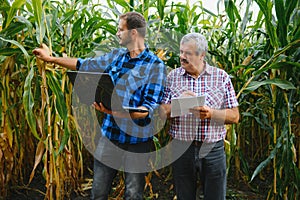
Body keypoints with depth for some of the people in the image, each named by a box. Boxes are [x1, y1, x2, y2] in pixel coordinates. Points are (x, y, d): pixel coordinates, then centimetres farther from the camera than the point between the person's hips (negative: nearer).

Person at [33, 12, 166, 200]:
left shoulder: (156, 65, -11)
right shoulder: (116, 56, 6)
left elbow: (151, 108, -18)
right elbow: (84, 64, 19)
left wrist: (117, 112, -31)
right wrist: (50, 58, 24)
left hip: (137, 141, -5)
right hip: (109, 135, 5)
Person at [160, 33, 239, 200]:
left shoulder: (221, 77, 2)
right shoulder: (172, 77, 5)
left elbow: (234, 116, 0)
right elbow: (161, 113, 1)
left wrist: (211, 113, -17)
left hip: (213, 149, 0)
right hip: (181, 147, 1)